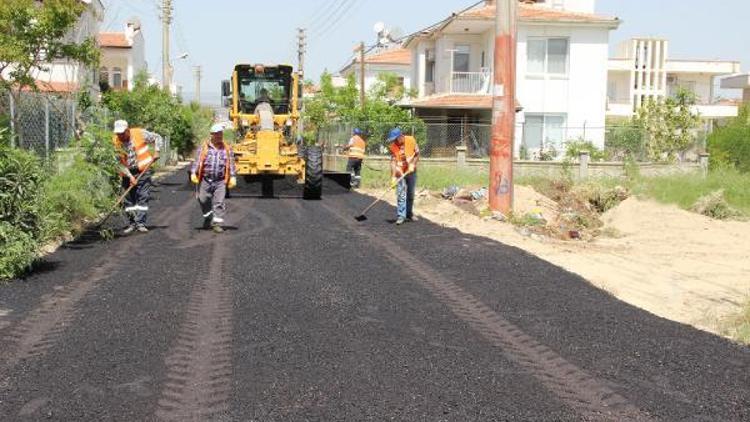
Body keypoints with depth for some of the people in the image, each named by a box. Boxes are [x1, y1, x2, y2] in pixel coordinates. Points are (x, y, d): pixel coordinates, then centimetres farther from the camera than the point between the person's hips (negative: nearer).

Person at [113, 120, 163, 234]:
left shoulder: (140, 133, -10)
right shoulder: (115, 141, -6)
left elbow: (157, 137, 4)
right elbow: (119, 162, -6)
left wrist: (156, 152, -10)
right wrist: (130, 176, -13)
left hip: (143, 170, -2)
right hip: (128, 173, 2)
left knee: (143, 197, -8)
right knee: (128, 199, 5)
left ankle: (140, 223, -6)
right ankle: (131, 224, 15)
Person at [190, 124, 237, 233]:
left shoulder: (227, 149, 7)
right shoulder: (203, 148, 4)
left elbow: (231, 164, 6)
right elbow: (197, 161, 1)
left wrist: (233, 177, -3)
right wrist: (193, 173, -10)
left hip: (220, 181, 0)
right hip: (205, 180, 1)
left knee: (219, 203, -5)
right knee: (204, 201, 9)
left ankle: (217, 224, 1)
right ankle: (208, 218, 33)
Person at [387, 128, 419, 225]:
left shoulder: (411, 140, -11)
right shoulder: (392, 146, -13)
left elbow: (417, 154, -2)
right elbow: (393, 161, -17)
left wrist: (413, 164, -16)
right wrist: (393, 176, -24)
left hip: (411, 172, 2)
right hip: (400, 173, -2)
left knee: (411, 195, 11)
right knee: (401, 195, -8)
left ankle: (409, 214, 24)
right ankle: (400, 216, -6)